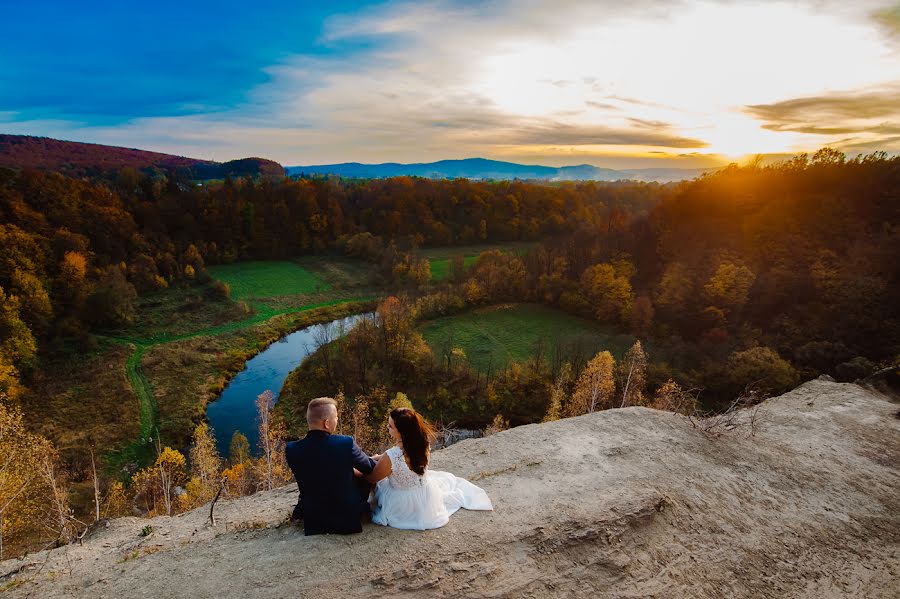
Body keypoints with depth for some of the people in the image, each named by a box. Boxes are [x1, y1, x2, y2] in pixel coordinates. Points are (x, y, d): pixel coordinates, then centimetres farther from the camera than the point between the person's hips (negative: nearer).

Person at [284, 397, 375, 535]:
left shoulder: (291, 449, -15)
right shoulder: (346, 443, -23)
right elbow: (370, 468, -6)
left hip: (313, 523, 3)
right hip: (348, 519, -2)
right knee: (365, 478, 22)